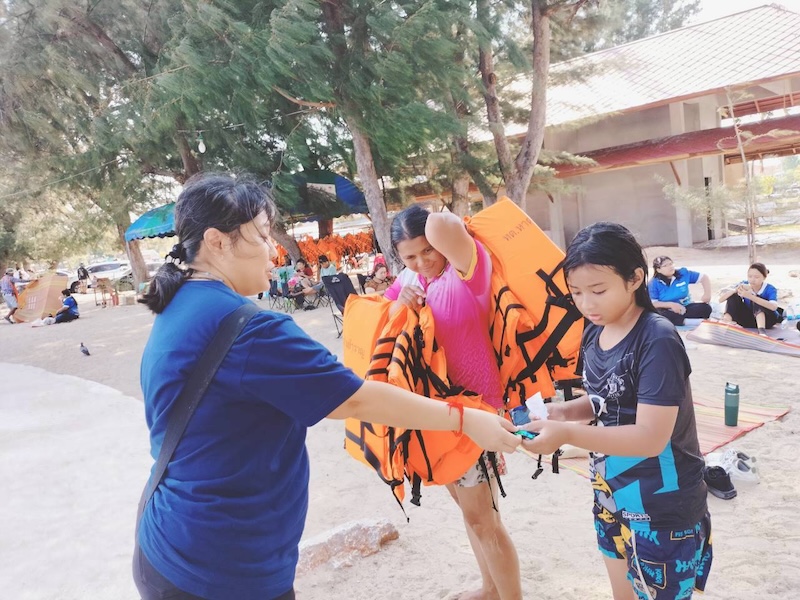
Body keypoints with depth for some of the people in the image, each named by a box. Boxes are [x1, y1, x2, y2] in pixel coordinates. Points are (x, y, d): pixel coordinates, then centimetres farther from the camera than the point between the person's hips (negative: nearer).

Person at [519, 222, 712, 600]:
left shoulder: (657, 341, -24)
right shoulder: (594, 333, -1)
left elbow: (651, 437, -28)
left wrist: (567, 434, -35)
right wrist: (567, 411, -9)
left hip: (663, 507, -7)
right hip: (612, 494, 8)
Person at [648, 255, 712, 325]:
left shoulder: (683, 273, 0)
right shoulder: (654, 283, -8)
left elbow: (703, 277, 7)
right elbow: (652, 303, -14)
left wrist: (707, 294, -8)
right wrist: (671, 304, -24)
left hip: (685, 307, 4)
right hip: (667, 311, -4)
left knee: (706, 307, -21)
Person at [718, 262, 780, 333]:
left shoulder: (770, 289, -18)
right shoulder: (744, 285, -9)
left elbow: (774, 307, -41)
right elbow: (721, 299, -17)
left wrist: (750, 296, -50)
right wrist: (736, 289, -36)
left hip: (766, 320, -3)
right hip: (748, 320, 3)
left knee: (757, 300, -30)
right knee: (733, 294, -16)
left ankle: (761, 331, -44)